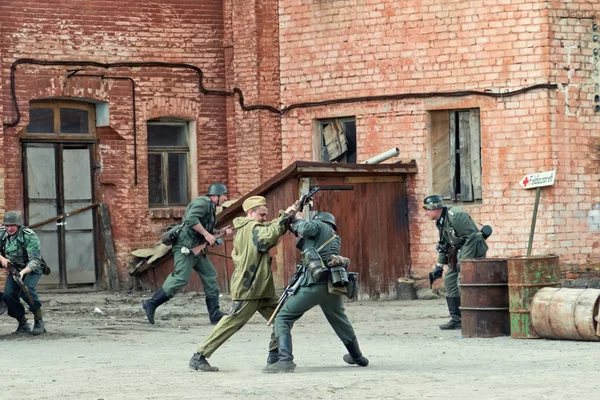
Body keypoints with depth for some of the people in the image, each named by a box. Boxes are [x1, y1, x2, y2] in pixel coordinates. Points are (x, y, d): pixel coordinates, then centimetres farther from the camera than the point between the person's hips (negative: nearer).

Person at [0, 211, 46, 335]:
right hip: (13, 268, 5)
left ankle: (39, 322, -18)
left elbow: (35, 260, -29)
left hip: (31, 269, -5)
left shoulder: (29, 236, -24)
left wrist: (23, 272, -45)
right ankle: (23, 324, 3)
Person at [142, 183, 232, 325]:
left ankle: (215, 315, 6)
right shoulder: (202, 202, -11)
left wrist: (224, 232, 17)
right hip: (185, 247, -10)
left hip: (196, 249, 10)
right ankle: (151, 304, -11)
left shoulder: (211, 207, 20)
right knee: (181, 278, -17)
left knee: (210, 278, 5)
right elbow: (191, 219, -26)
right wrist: (206, 234, -24)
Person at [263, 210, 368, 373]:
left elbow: (306, 228, -11)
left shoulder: (319, 225, 11)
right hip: (333, 286, 7)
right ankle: (357, 356, 45)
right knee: (341, 321, 32)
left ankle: (285, 360, -17)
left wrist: (297, 219, 10)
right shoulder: (335, 238, 30)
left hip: (314, 284, -7)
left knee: (283, 318, -1)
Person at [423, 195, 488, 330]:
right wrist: (439, 266, 16)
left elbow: (471, 237, -25)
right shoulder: (440, 222, 10)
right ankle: (456, 320, 14)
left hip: (472, 252, -10)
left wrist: (464, 261, -26)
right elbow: (443, 245, 20)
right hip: (459, 254, 10)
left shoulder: (455, 216, -21)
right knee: (450, 281, 10)